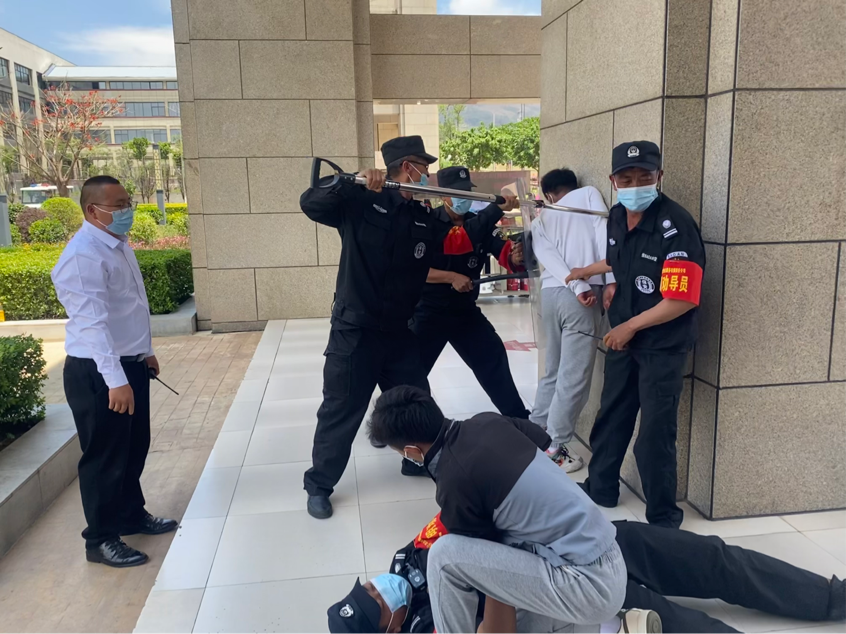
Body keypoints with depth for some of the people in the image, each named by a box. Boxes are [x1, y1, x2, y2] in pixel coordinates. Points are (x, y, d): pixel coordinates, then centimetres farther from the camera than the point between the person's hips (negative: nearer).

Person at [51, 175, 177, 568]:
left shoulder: (119, 246, 10)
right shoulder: (83, 256, -21)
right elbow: (93, 322, -28)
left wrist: (146, 352, 22)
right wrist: (114, 379, -33)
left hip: (130, 364, 9)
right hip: (97, 373, -9)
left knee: (134, 447, 21)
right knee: (105, 456, 4)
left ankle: (132, 515, 40)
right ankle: (100, 540, 21)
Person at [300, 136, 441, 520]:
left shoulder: (425, 219, 7)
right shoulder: (362, 202, -8)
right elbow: (310, 203, -13)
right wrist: (352, 184, -29)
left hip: (399, 332, 5)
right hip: (354, 332, -5)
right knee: (340, 411, 4)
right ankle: (319, 486, 23)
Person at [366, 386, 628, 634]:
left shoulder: (456, 483, -18)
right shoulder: (488, 422, 1)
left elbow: (484, 558, -1)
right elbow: (543, 442, 19)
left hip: (589, 586, -8)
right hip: (610, 561, 9)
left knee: (445, 554, -12)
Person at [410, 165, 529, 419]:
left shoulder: (480, 224, 1)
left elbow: (504, 254, -6)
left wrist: (515, 257, -30)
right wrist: (451, 277, -25)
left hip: (466, 311, 5)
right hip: (428, 312, -5)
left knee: (494, 358, 12)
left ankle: (518, 417, 30)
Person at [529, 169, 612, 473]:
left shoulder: (540, 220, 22)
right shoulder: (589, 194, 14)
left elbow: (547, 255, 2)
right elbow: (603, 235, -4)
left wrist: (576, 286, -10)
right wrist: (612, 280, -9)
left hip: (550, 293, 6)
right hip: (578, 297, -6)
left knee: (554, 371, 21)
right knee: (574, 379, 1)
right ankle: (553, 449, 6)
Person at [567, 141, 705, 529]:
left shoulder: (676, 226, -24)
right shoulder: (617, 216, 0)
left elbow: (682, 299, -25)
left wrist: (631, 326, -17)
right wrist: (613, 286, 15)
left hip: (663, 345, -7)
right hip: (622, 336, 7)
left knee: (655, 435, -1)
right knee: (611, 417, 19)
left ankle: (663, 518, 19)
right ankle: (600, 488, 39)